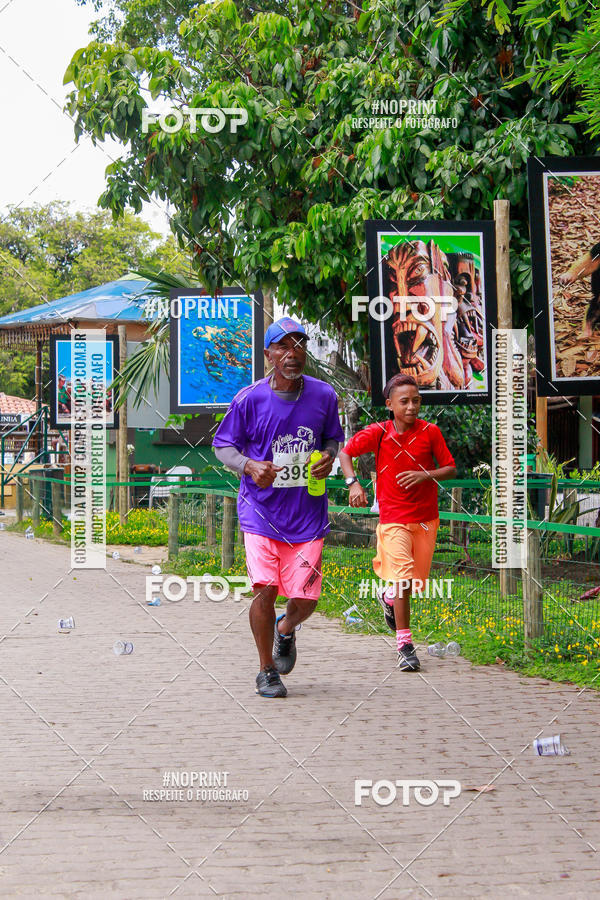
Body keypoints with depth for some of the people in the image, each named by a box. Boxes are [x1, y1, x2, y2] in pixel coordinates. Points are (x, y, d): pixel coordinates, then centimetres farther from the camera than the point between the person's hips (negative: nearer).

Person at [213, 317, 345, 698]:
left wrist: (328, 457, -6)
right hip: (261, 510, -2)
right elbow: (223, 445, 3)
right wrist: (249, 466, -17)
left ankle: (286, 630, 37)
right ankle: (267, 670, 9)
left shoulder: (324, 395, 1)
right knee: (265, 589, -12)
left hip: (307, 513, 2)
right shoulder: (249, 399, -7)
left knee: (306, 598, -1)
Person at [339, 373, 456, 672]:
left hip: (426, 518, 3)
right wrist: (354, 483, -13)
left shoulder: (430, 432, -3)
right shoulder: (378, 433, -6)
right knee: (402, 577, -16)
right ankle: (404, 645, -11)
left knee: (418, 582, 10)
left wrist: (425, 475, -18)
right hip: (393, 518, -3)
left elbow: (451, 469, 1)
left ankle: (389, 598, 45)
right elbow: (345, 453, 2)